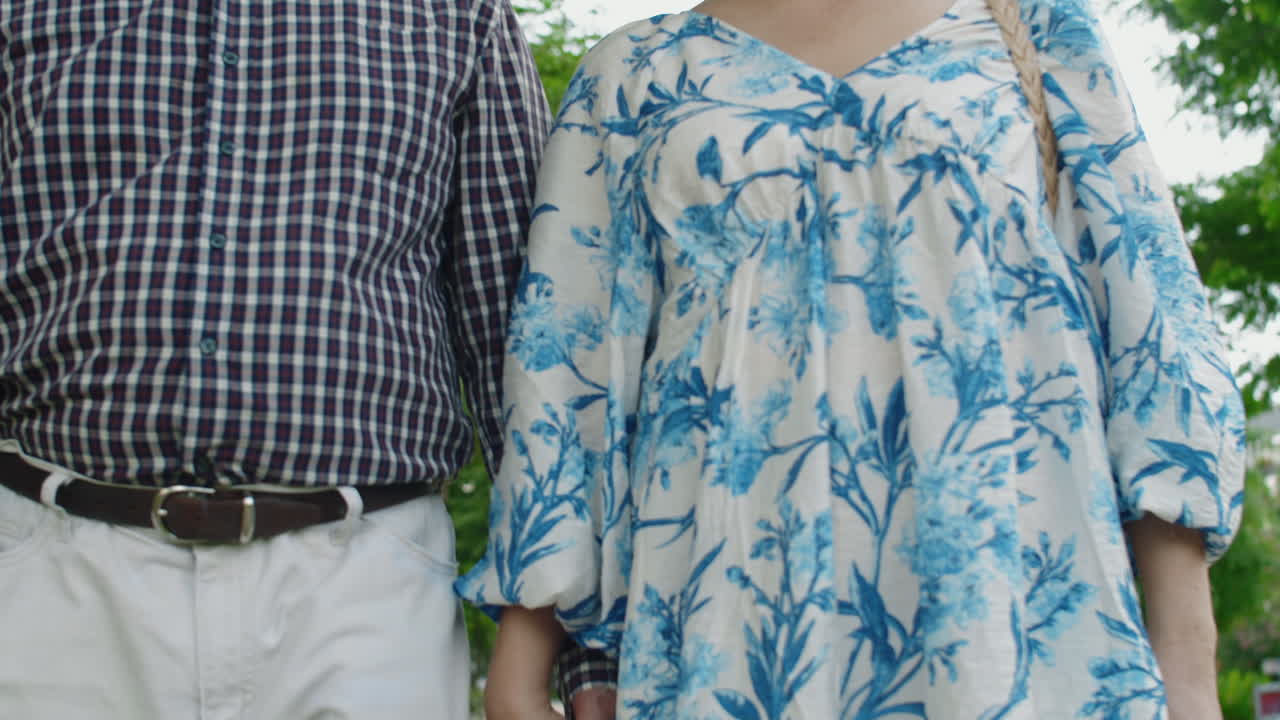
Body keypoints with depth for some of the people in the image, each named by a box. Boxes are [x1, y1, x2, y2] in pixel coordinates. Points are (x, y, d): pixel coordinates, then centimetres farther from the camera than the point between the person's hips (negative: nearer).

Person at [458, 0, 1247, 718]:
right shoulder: (633, 75, 12)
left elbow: (1148, 312, 4)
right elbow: (563, 372, 8)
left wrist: (1186, 654, -6)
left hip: (1014, 581, 0)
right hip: (737, 613, 1)